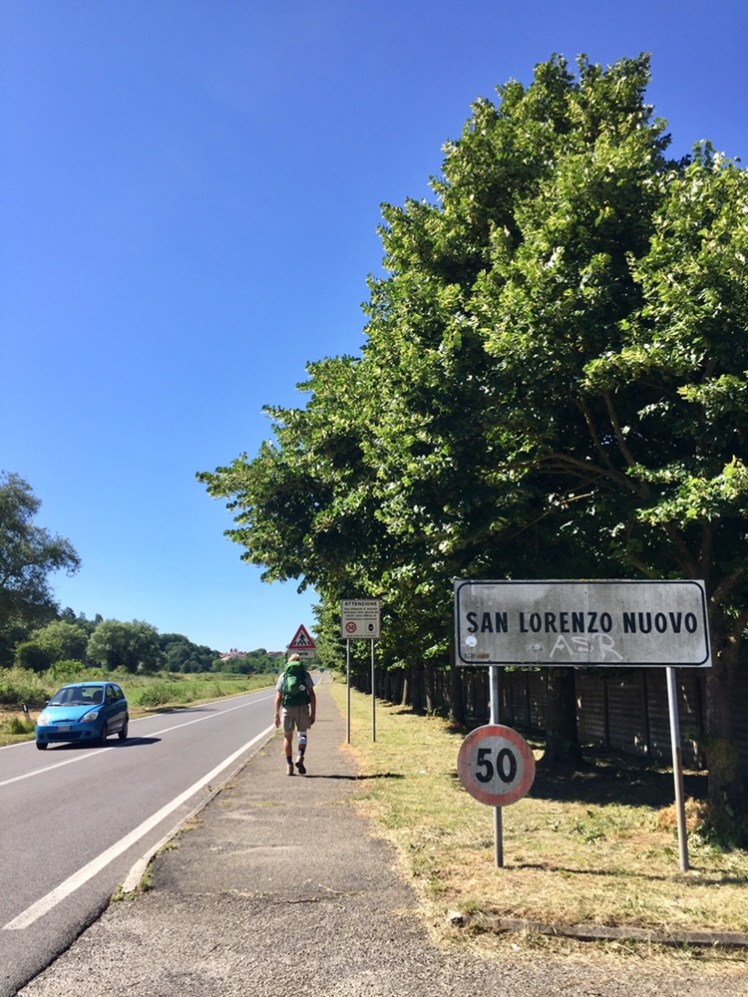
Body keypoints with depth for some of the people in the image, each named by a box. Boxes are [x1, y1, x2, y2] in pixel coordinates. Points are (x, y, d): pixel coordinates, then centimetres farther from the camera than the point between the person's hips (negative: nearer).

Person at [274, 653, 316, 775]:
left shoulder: (283, 676, 8)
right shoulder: (305, 674, 6)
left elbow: (278, 697, 2)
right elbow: (312, 695, -1)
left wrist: (277, 714, 5)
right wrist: (313, 713, 3)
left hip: (287, 709, 0)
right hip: (302, 708, 0)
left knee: (288, 737, 13)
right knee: (302, 734, 17)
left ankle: (289, 765, 11)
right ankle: (300, 757, -5)